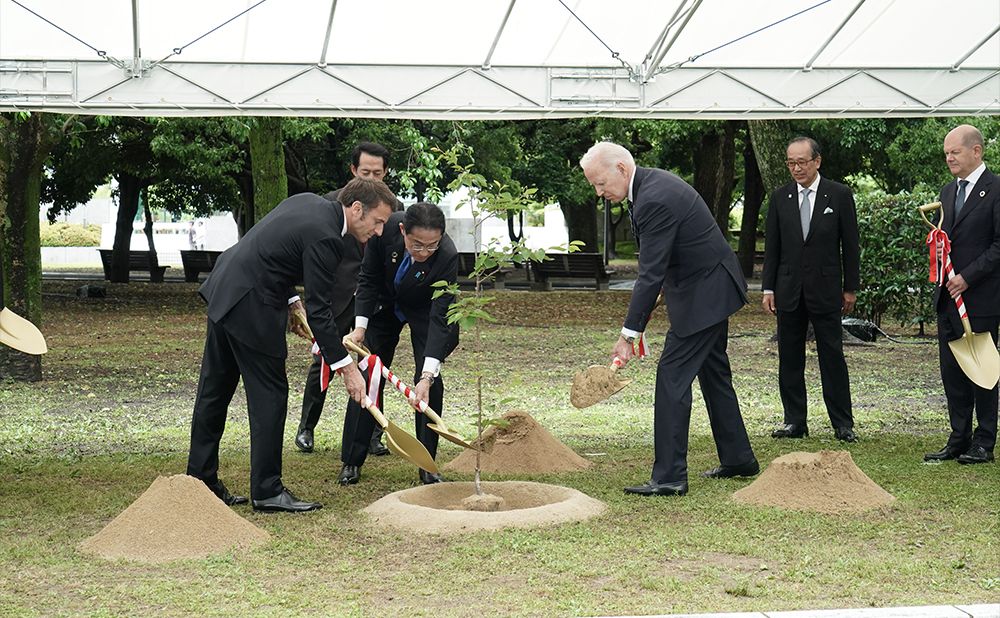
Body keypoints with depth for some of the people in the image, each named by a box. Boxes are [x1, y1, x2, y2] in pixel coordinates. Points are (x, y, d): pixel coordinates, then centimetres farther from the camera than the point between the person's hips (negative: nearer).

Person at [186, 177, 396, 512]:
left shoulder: (309, 202, 9)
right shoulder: (324, 237, -19)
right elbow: (319, 311, -19)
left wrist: (289, 299, 17)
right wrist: (346, 367, -15)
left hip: (223, 289, 10)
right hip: (252, 306, -10)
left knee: (214, 389, 14)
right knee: (269, 394, -2)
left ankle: (200, 480, 23)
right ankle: (267, 490, 2)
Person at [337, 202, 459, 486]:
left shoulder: (447, 256, -39)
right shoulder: (386, 228, -33)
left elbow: (440, 317, -39)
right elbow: (369, 278, -15)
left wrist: (427, 375, -45)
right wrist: (360, 326, -22)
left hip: (425, 311, -2)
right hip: (384, 303, 2)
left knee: (430, 383, -11)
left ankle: (427, 465, 1)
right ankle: (352, 461, 8)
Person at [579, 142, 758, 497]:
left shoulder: (654, 200, -26)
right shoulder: (652, 183, 6)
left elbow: (651, 274, -28)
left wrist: (629, 334, -26)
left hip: (703, 293, -11)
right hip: (711, 288, 11)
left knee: (672, 377, -10)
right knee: (713, 373, 19)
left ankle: (669, 476, -10)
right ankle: (738, 459, 29)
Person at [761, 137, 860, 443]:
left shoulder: (839, 195, -1)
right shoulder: (780, 197, 6)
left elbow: (850, 245, 1)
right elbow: (772, 247, 8)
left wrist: (850, 288, 0)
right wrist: (768, 289, 4)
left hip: (825, 289, -3)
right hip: (789, 290, 3)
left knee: (832, 356, -1)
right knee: (789, 358, 5)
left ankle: (843, 423, 5)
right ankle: (794, 421, 12)